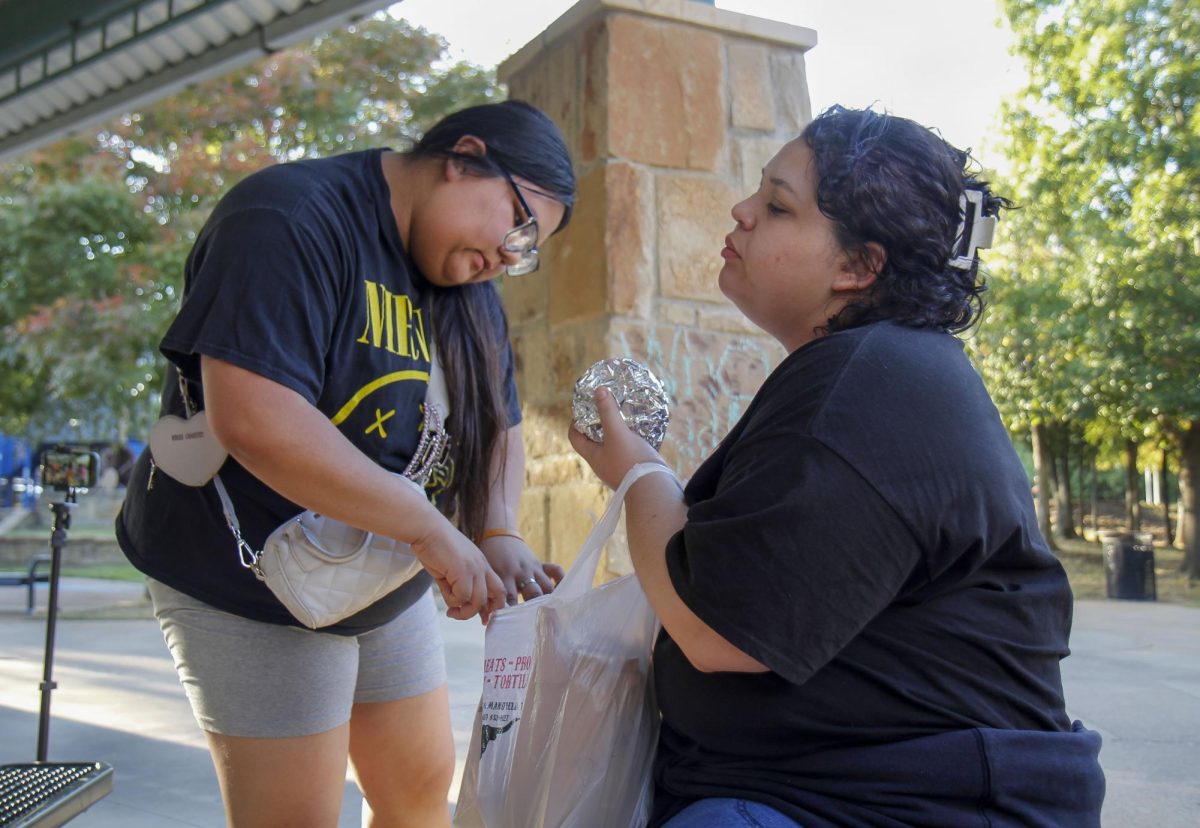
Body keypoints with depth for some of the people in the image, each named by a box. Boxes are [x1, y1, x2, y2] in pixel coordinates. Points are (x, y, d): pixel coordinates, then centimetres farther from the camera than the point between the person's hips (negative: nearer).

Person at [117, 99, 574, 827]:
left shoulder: (469, 287, 6)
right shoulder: (293, 218, -22)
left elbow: (499, 430, 7)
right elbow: (253, 418, -34)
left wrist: (500, 534, -14)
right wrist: (432, 529, -30)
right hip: (252, 584, -8)